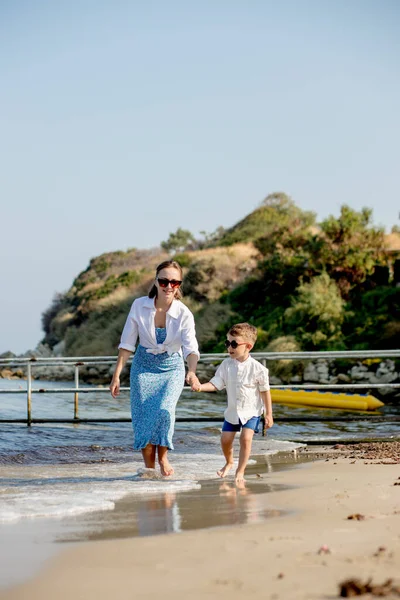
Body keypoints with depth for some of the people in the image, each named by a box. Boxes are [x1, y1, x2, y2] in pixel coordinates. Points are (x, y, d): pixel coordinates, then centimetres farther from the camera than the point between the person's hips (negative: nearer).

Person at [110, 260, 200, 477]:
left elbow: (191, 348, -28)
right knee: (143, 417, -7)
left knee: (164, 410, -22)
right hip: (144, 366, 1)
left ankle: (163, 457, 2)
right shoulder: (139, 306, -14)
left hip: (172, 369, -1)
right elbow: (127, 344, -6)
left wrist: (192, 372, -48)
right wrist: (116, 375, -7)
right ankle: (149, 467, 8)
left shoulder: (184, 314, -18)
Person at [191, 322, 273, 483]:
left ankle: (240, 471, -4)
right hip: (232, 411, 4)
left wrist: (268, 414, -5)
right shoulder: (226, 365, -6)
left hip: (251, 411, -4)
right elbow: (216, 384, -7)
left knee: (246, 438, -17)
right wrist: (201, 386, -27)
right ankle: (229, 463, 37)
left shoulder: (257, 368, -16)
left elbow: (265, 391, -8)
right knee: (225, 439, 7)